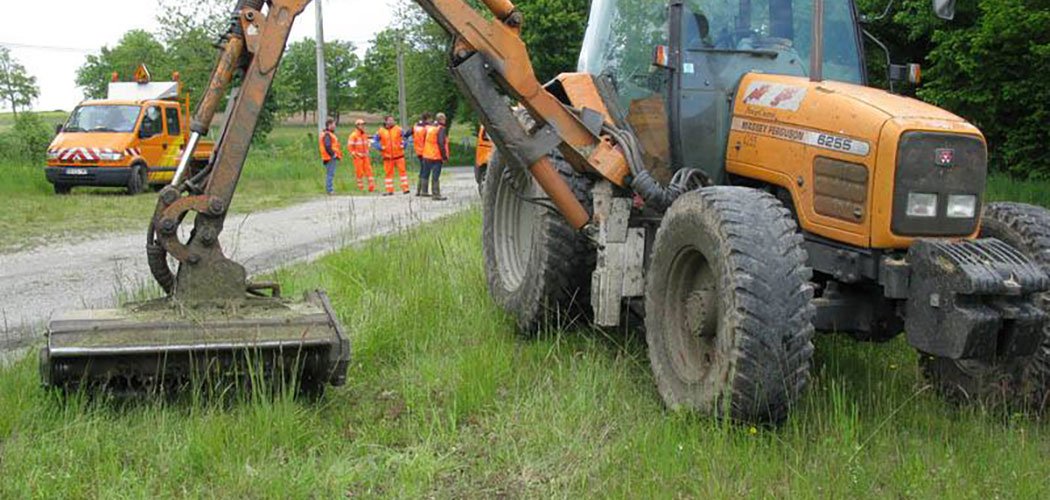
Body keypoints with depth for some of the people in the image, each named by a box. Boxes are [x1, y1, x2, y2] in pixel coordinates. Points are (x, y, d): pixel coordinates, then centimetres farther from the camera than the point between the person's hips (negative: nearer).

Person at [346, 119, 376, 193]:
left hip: (365, 157, 6)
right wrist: (355, 155, -14)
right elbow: (350, 146, -10)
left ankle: (371, 188, -1)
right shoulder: (353, 135, -8)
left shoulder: (365, 135, 12)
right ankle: (361, 189, 5)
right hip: (358, 157, -6)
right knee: (359, 173, -3)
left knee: (369, 171, -1)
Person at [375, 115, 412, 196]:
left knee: (402, 171, -1)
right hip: (387, 156, 1)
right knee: (388, 173, 4)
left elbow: (404, 138, 9)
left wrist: (403, 145, -5)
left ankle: (405, 188, 2)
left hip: (399, 155, -1)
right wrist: (380, 148, -5)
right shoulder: (381, 131, -1)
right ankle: (389, 190, 10)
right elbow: (376, 141, 8)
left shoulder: (398, 129, -1)